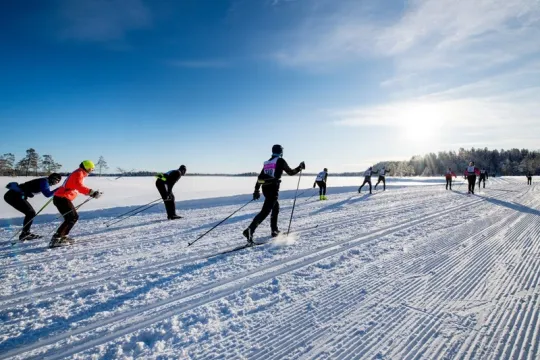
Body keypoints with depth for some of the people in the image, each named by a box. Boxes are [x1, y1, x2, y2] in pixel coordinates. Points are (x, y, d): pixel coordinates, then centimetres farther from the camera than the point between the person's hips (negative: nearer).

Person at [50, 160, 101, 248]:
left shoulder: (79, 174, 20)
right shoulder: (79, 173, -10)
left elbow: (80, 187, 28)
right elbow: (79, 187, -26)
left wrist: (92, 193, 19)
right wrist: (92, 192, -31)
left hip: (62, 198, 10)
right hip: (62, 198, -10)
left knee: (75, 217, 15)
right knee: (70, 219, -14)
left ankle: (64, 236, 19)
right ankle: (55, 240, -17)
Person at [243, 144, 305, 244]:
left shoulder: (267, 162, 17)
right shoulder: (280, 161, -1)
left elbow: (260, 177, 15)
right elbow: (290, 172, 7)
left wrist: (256, 190, 19)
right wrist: (300, 167, 22)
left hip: (265, 188, 8)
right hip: (273, 188, -8)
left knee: (276, 207, 24)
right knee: (265, 211, -12)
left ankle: (274, 230, 27)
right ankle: (250, 230, -26)